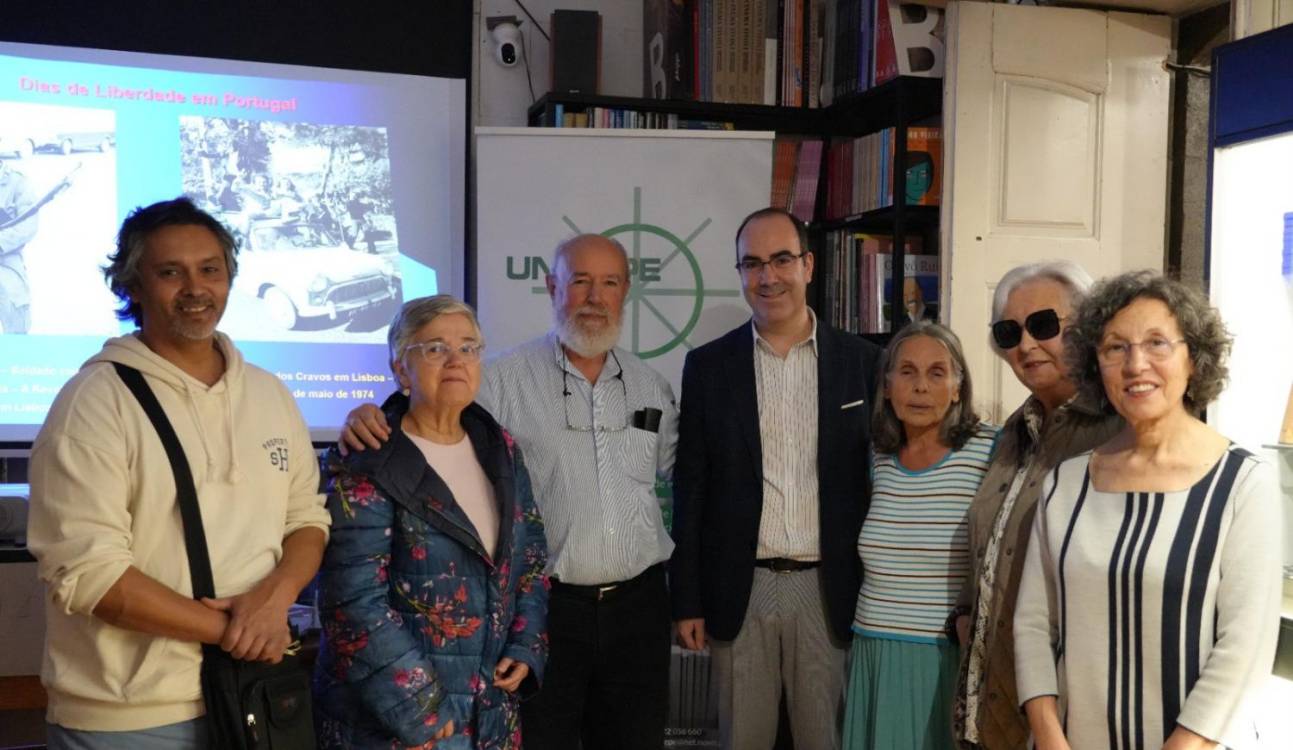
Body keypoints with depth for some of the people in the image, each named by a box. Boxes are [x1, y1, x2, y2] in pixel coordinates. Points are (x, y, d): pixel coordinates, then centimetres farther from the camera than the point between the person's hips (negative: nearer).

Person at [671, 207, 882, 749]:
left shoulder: (861, 361, 1)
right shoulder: (708, 366, 1)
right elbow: (690, 491, 2)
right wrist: (687, 601, 0)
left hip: (829, 589, 0)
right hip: (739, 591, 0)